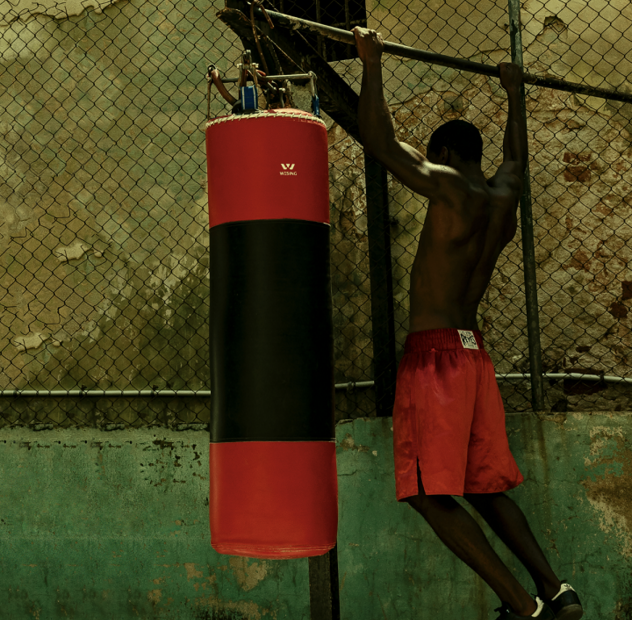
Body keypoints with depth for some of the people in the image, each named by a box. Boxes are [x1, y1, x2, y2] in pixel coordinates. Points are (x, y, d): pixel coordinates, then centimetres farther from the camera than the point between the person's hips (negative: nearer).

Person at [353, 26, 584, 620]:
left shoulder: (451, 188, -10)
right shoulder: (504, 196, 12)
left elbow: (379, 142, -12)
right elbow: (515, 156, 35)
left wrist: (372, 62, -3)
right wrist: (514, 92, 47)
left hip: (435, 353, -9)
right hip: (472, 352, 9)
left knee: (431, 494, -7)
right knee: (483, 487, 15)